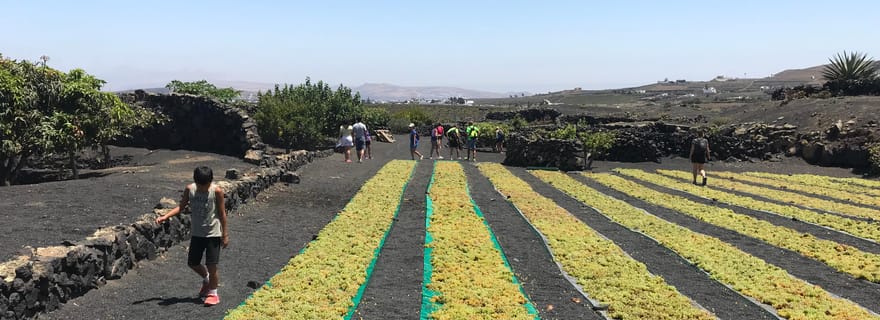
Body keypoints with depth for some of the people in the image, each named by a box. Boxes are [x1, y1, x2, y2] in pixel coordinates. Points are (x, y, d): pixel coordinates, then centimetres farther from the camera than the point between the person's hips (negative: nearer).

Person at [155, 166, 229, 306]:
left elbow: (222, 214, -9)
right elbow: (181, 207, 3)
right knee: (192, 263, 13)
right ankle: (206, 279, 42)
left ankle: (213, 293, 17)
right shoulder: (189, 189, -6)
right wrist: (165, 216, -12)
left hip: (213, 233, -4)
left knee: (211, 265, -3)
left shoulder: (217, 191, -15)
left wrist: (225, 235, -7)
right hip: (196, 233, 5)